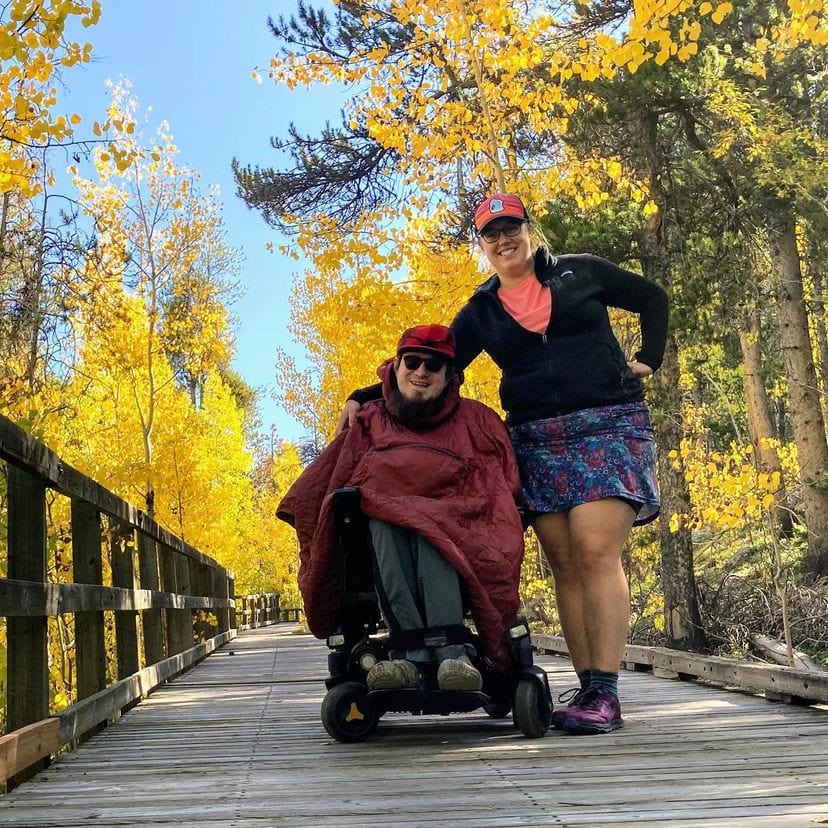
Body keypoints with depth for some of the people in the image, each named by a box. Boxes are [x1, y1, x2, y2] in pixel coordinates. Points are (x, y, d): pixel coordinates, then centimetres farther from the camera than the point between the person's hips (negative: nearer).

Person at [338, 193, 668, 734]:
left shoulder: (580, 272, 8)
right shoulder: (480, 313, 14)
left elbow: (652, 299, 18)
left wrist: (646, 360, 7)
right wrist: (364, 397, 3)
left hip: (608, 430, -3)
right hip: (537, 442, 3)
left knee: (596, 551, -17)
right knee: (566, 564, -4)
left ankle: (605, 693, -18)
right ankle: (588, 689, -1)